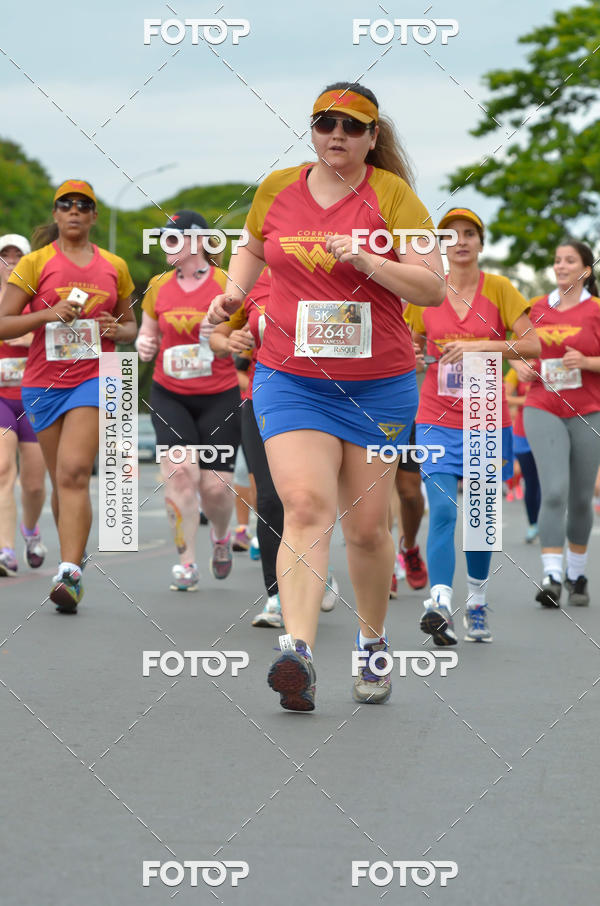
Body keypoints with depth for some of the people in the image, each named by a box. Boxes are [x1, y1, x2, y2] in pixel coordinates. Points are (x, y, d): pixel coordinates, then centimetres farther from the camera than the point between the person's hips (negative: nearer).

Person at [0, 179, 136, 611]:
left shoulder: (114, 267, 10)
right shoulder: (35, 264, 3)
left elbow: (130, 325, 22)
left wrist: (118, 330, -2)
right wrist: (49, 314, -15)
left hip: (95, 378, -1)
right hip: (44, 381, 1)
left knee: (74, 472, -19)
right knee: (62, 480, 9)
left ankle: (69, 574, -25)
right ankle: (75, 560, 29)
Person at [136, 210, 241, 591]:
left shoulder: (226, 284, -5)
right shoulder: (159, 287, 7)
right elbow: (147, 332, 21)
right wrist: (144, 344, -2)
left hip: (219, 397, -2)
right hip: (170, 395, 2)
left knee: (215, 485, -4)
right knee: (180, 471, -16)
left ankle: (222, 535, 31)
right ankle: (187, 562, -5)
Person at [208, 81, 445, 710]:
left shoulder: (391, 194, -3)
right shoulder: (277, 189, 6)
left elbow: (433, 286, -7)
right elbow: (254, 249, 28)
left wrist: (369, 262, -20)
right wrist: (234, 291, 9)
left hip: (378, 386, -1)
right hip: (290, 380, 1)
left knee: (367, 526, 5)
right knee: (306, 503, -19)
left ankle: (373, 646, 26)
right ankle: (298, 650, -31)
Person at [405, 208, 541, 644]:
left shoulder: (499, 289, -1)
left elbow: (533, 344, -8)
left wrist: (484, 345, -19)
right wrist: (412, 359, -5)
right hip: (438, 420, 0)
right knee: (442, 510, -17)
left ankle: (477, 605, 24)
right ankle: (441, 604, -27)